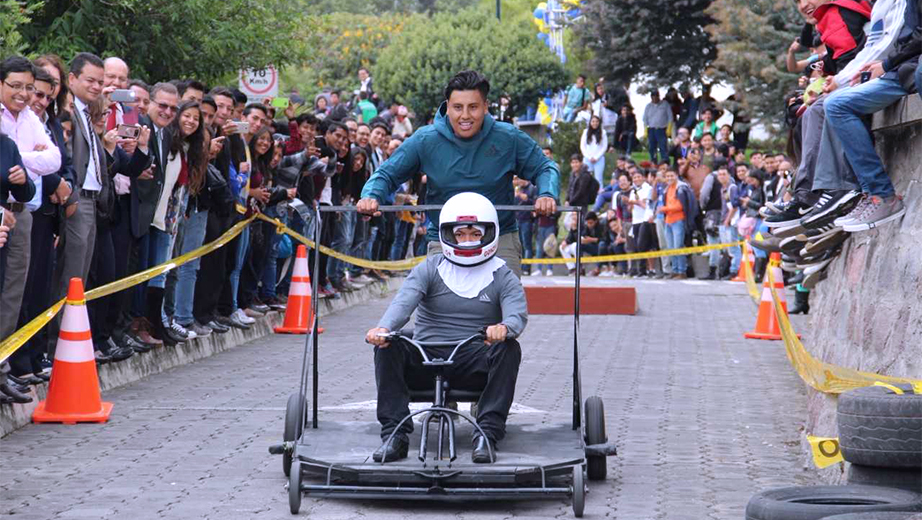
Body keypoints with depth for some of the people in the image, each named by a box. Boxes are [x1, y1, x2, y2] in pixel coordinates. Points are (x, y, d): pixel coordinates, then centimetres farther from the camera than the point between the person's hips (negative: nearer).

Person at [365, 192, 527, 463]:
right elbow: (404, 301, -10)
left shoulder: (503, 277, 9)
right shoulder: (429, 270, 9)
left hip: (475, 364, -1)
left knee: (508, 348, -30)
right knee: (387, 347, -25)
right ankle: (395, 435, -29)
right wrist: (383, 328, -34)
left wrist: (504, 328, -39)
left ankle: (487, 433, -32)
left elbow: (517, 313, -11)